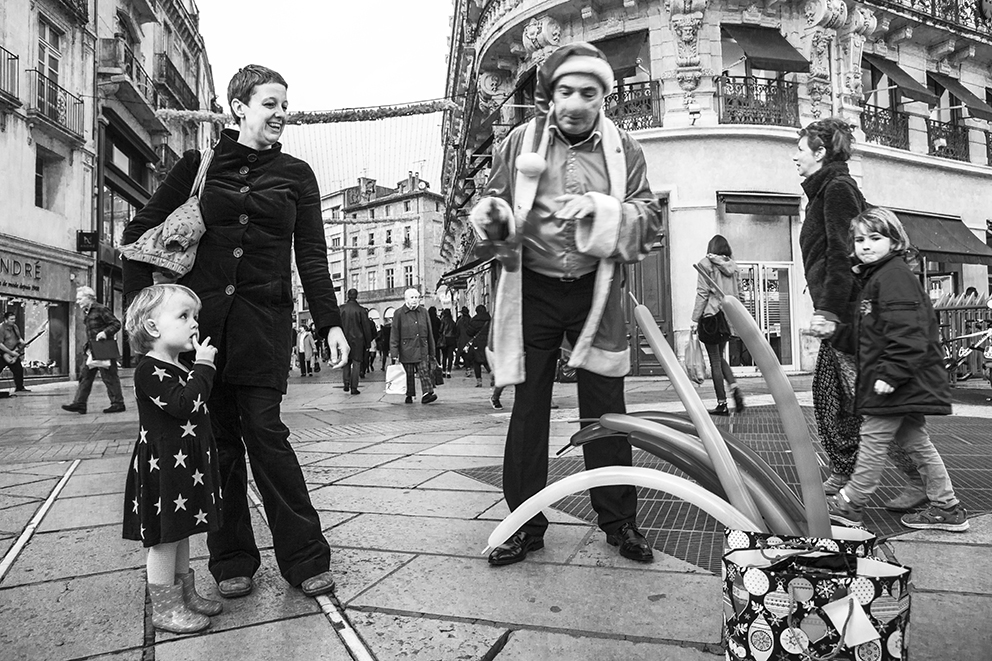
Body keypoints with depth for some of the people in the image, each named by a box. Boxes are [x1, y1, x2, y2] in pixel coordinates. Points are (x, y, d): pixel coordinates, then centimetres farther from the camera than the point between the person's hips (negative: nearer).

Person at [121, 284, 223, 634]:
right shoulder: (149, 371, -17)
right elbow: (183, 404, -30)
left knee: (180, 533, 20)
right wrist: (204, 366, -24)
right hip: (163, 465, -9)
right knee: (164, 539, 2)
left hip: (187, 465, 10)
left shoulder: (184, 369, 13)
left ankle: (187, 595, 32)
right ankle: (165, 609, 15)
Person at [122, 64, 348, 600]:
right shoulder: (199, 163, 9)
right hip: (199, 316, 1)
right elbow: (141, 229, 11)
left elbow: (312, 256, 5)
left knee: (264, 430, -6)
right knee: (217, 438, 4)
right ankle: (231, 561, 17)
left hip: (264, 319, -1)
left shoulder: (296, 174, 10)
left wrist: (331, 323, -6)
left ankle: (305, 558, 5)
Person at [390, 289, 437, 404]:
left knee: (424, 371, -8)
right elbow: (394, 335, -2)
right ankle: (409, 395, 19)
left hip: (422, 348, 2)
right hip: (406, 349, -2)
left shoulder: (423, 312, 9)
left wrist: (431, 351, 12)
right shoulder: (399, 313, -2)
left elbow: (429, 332, 13)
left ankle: (427, 393, -13)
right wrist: (394, 353, -7)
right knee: (408, 374, 6)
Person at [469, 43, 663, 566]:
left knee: (605, 410, 6)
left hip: (595, 291, 0)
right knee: (528, 409, 4)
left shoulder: (623, 149, 2)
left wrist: (602, 211, -22)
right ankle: (526, 522, 17)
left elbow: (649, 218, -3)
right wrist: (492, 214, -17)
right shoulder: (521, 141, 1)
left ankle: (619, 520, 21)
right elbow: (495, 201, 7)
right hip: (533, 290, 0)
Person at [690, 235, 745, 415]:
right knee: (720, 357, 19)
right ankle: (735, 388, 0)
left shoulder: (705, 264, -5)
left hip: (711, 315, -5)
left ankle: (722, 404, 3)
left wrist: (695, 319, -8)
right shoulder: (732, 265, 9)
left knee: (715, 361, 0)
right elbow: (737, 294, 9)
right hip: (728, 316, 6)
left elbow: (702, 293, -10)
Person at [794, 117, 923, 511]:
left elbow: (842, 256, -19)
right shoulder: (826, 190, 20)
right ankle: (840, 478, 23)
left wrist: (828, 310, -25)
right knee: (827, 398, 13)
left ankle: (920, 483, 5)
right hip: (840, 317, 10)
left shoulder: (837, 190, -8)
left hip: (847, 315, -10)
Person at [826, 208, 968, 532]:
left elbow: (907, 333, -24)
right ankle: (947, 508, 25)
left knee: (873, 438, -1)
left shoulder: (894, 276, -16)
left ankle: (849, 505, 11)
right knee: (915, 442, 16)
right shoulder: (875, 277, 16)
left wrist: (891, 374, -25)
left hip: (898, 380, -10)